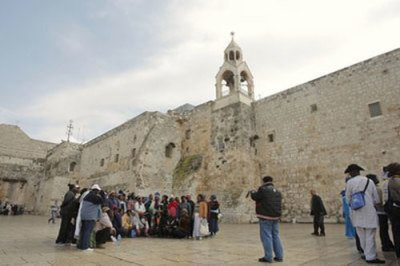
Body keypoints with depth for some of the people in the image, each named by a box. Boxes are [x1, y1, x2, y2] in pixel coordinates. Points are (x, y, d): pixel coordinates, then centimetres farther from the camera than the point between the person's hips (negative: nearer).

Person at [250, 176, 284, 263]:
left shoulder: (263, 189, -12)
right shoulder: (277, 192, 12)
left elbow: (255, 197, -3)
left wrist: (252, 192, 17)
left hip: (266, 217, -7)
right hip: (276, 217, 8)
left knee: (266, 236, -2)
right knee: (276, 236, 15)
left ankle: (268, 257, 1)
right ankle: (279, 256, 19)